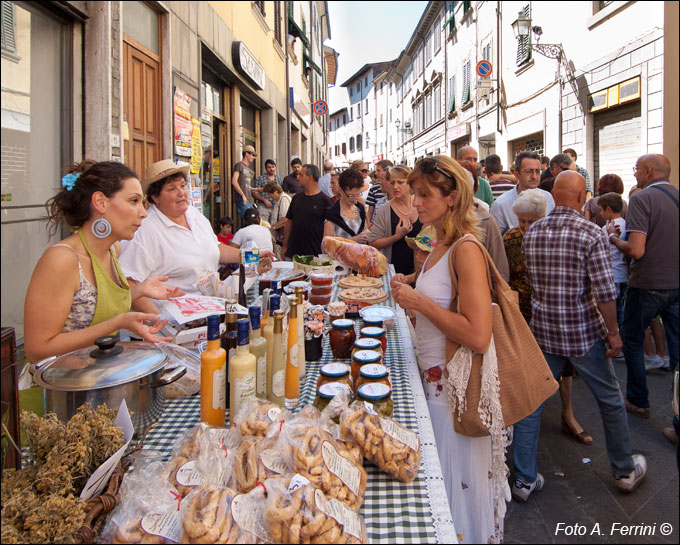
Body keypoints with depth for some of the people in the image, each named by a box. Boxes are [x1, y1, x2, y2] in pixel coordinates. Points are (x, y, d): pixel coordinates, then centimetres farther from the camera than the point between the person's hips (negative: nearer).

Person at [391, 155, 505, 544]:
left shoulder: (466, 249, -20)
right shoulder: (442, 245, 8)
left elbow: (478, 336, -28)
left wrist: (420, 301, -21)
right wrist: (409, 290, 6)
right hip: (435, 377, 9)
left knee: (457, 487, 10)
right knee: (437, 484, 23)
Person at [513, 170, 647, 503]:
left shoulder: (532, 233, 0)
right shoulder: (591, 234, -14)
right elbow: (605, 292, -16)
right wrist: (613, 332, -5)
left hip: (542, 330, 4)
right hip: (583, 332, -3)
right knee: (610, 400, 18)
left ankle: (524, 480, 16)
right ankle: (625, 470, 37)